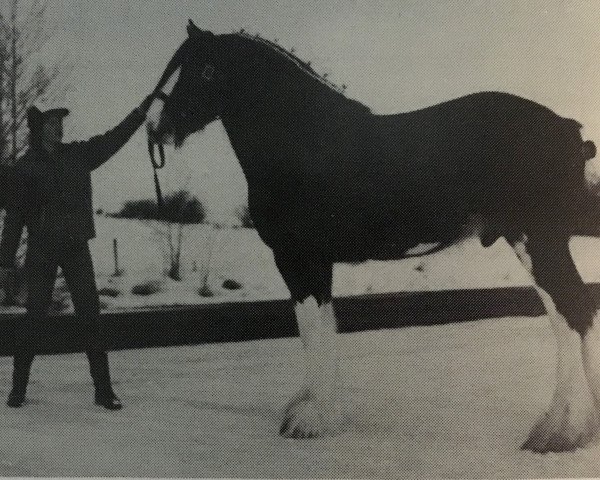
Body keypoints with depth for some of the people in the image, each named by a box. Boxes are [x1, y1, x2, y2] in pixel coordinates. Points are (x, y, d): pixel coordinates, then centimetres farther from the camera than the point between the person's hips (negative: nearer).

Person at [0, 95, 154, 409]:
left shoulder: (79, 155, 6)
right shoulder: (26, 166, -2)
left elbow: (114, 138, 5)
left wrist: (143, 109, -5)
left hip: (76, 246, 2)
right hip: (41, 249, -2)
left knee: (90, 315, -3)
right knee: (35, 315, 0)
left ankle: (103, 388, -1)